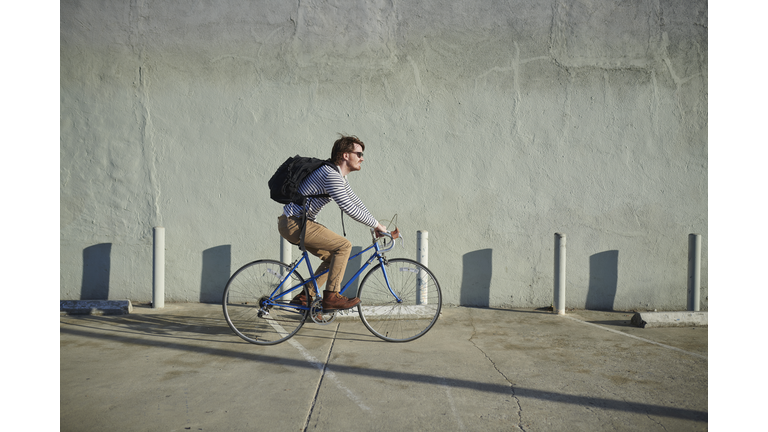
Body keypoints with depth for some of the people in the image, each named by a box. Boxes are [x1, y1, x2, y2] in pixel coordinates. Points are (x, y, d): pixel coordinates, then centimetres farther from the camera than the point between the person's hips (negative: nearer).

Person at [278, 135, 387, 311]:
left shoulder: (339, 177, 13)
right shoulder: (331, 175, -20)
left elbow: (356, 202, 20)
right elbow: (349, 209, -24)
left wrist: (376, 225, 14)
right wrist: (376, 225, -13)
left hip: (295, 223, 10)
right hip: (293, 224, -10)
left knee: (333, 256, 14)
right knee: (344, 246, -13)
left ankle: (305, 296, 18)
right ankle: (331, 297, -7)